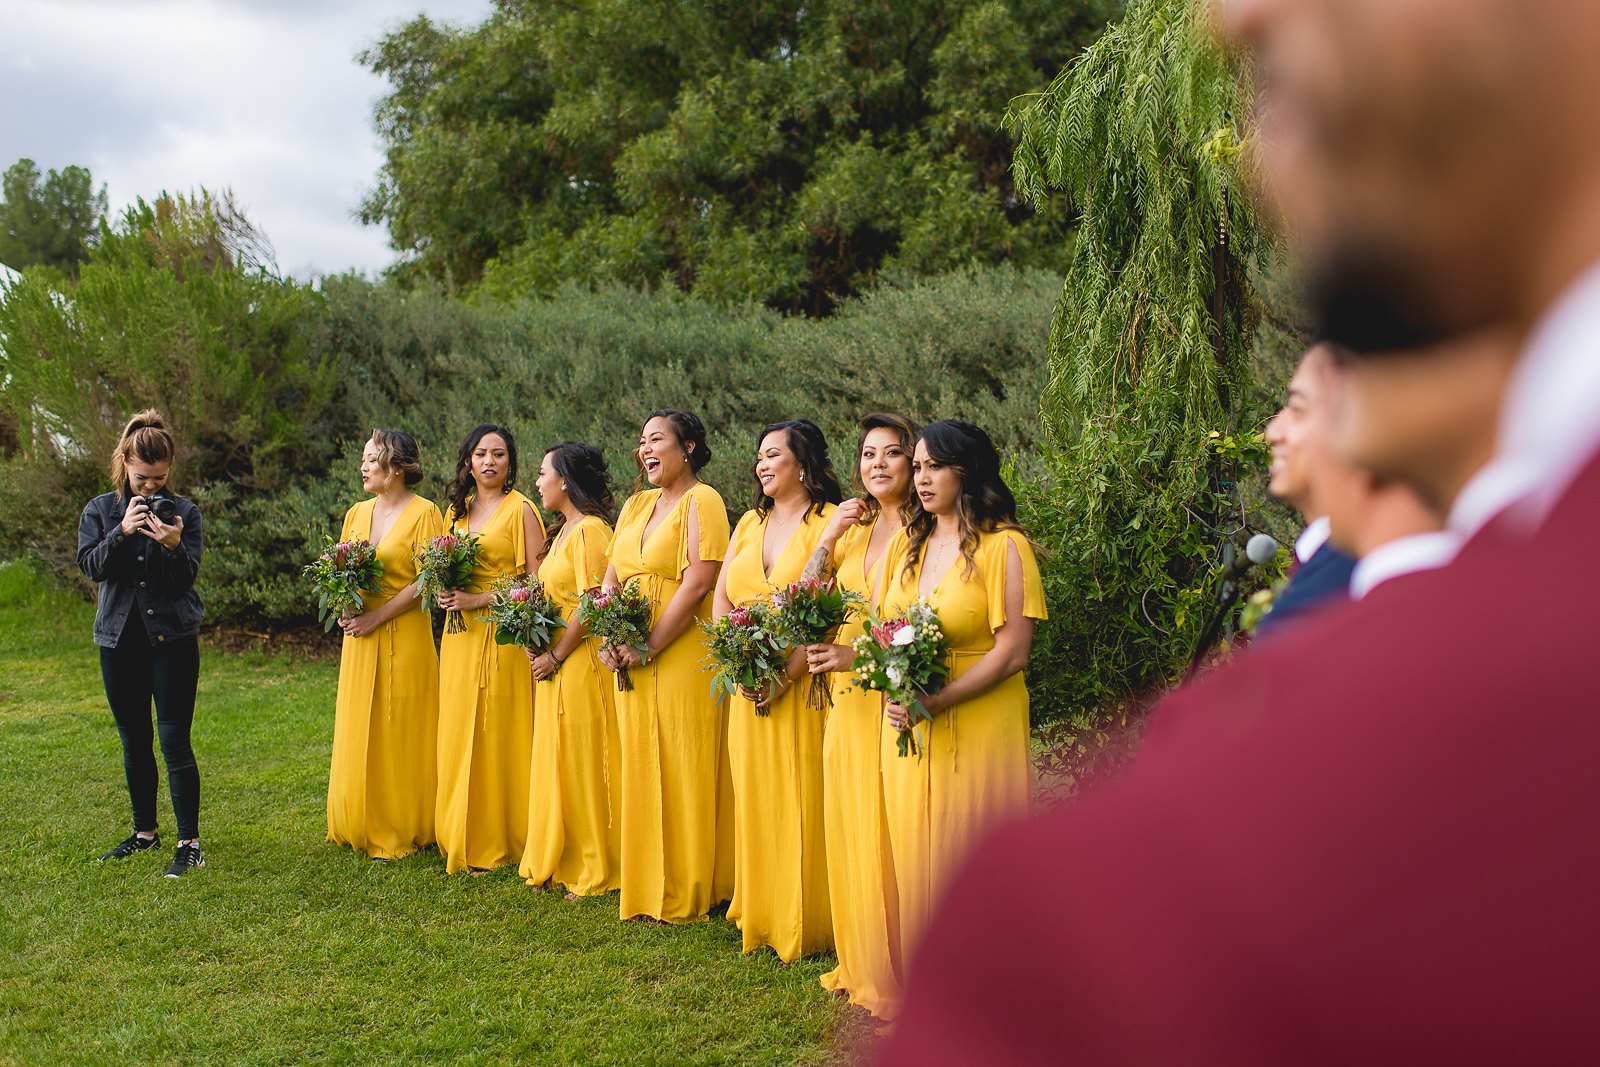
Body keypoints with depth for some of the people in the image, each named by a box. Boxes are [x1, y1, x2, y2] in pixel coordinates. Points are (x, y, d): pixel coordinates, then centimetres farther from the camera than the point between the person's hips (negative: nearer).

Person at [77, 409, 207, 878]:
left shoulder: (184, 511, -1)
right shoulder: (100, 510, 5)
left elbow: (187, 577, -6)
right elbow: (91, 566, -6)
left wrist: (173, 545, -25)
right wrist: (122, 531, -20)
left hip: (173, 637, -3)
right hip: (120, 638, 3)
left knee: (174, 741, -7)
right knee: (134, 742, 12)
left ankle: (189, 842, 0)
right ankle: (145, 832, 27)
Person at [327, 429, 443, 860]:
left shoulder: (424, 513, -7)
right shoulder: (357, 513, 13)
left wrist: (378, 616, -17)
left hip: (403, 636, -6)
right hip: (359, 638, 6)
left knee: (399, 733, -1)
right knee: (358, 733, 10)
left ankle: (402, 832, 9)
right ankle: (362, 826, 21)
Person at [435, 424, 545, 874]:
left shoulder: (520, 509, -6)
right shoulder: (456, 510, 14)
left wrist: (480, 599, -17)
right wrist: (446, 592, 0)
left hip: (503, 634, -6)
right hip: (460, 636, 6)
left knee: (498, 734, -4)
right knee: (460, 735, 8)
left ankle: (498, 844, 6)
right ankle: (464, 839, 17)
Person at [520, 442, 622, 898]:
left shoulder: (590, 530, -15)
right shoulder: (563, 529, 16)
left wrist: (556, 656, -15)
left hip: (582, 662, -10)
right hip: (554, 665, 10)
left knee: (584, 765, -2)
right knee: (556, 764, 14)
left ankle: (594, 873, 7)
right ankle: (560, 861, 24)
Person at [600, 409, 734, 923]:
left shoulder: (701, 500, -8)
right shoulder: (635, 505, 16)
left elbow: (697, 585, -17)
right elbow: (611, 579, 14)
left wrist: (648, 649, -17)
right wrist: (609, 641, -3)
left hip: (684, 657, -7)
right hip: (632, 663, 8)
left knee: (685, 774, -1)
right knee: (641, 771, 12)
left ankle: (687, 894, 10)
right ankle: (646, 886, 23)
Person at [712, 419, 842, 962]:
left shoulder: (830, 522, -6)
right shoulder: (750, 522, 15)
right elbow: (721, 596, 11)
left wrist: (788, 674, -20)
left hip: (804, 684, -6)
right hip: (749, 687, 6)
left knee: (802, 799, -2)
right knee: (754, 798, 10)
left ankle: (805, 923, 9)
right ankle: (760, 916, 21)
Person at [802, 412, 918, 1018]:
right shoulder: (854, 530, 14)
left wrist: (862, 655, -24)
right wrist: (827, 539, -3)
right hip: (846, 699, 6)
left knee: (891, 837, -3)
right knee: (849, 829, 10)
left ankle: (898, 978, 8)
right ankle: (859, 965, 23)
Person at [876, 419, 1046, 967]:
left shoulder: (1004, 546, -7)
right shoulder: (906, 543, 12)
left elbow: (1011, 653, -13)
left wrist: (936, 701, -20)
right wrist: (895, 694, -5)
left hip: (978, 730, -6)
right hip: (908, 731, 6)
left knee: (969, 861, 0)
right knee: (913, 858, 9)